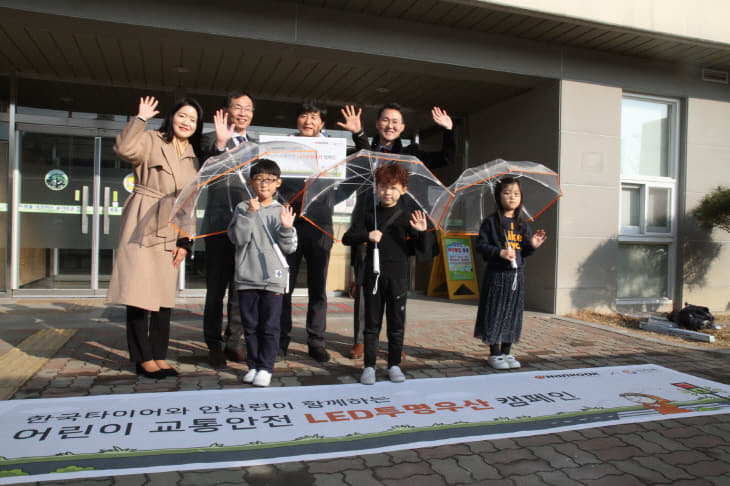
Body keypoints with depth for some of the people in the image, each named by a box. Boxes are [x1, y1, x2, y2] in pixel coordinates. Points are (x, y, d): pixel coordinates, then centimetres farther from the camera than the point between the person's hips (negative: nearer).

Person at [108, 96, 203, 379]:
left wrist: (185, 242, 6)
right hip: (142, 226, -6)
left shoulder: (191, 158, 16)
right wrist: (141, 118, -16)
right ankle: (143, 358, 6)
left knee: (165, 294, 9)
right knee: (139, 291, -4)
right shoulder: (152, 141, 0)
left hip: (171, 232, 6)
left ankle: (159, 356, 18)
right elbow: (125, 149, -24)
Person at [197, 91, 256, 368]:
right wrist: (220, 145, -27)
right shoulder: (211, 140, 2)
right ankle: (214, 345, 16)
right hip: (220, 224, -4)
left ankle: (233, 342, 20)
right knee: (216, 289, 4)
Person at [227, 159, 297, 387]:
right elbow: (237, 238, -8)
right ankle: (253, 365, 23)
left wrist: (286, 227, -16)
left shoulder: (281, 211, 4)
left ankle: (265, 367, 13)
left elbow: (289, 247, 1)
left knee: (269, 325, 2)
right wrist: (249, 213, -15)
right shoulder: (243, 208, 4)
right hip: (246, 277, 1)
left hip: (273, 277, -1)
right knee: (250, 325, 9)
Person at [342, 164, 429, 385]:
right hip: (373, 275, 0)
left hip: (397, 276, 0)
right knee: (372, 323, 6)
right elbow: (347, 238, 0)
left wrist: (422, 232, -19)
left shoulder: (406, 217, 2)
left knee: (397, 323, 8)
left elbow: (421, 248, 0)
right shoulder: (369, 215, 4)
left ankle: (394, 365, 21)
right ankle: (369, 366, 15)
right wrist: (367, 235, -16)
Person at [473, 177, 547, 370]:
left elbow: (524, 252, 15)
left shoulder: (523, 225, 11)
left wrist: (532, 245, -5)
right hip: (496, 275, -5)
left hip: (517, 276, 5)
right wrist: (500, 252, -20)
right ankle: (495, 354, 12)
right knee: (495, 313, 0)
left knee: (513, 314, 9)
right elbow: (481, 245, -9)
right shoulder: (491, 222, -5)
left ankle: (506, 352, 21)